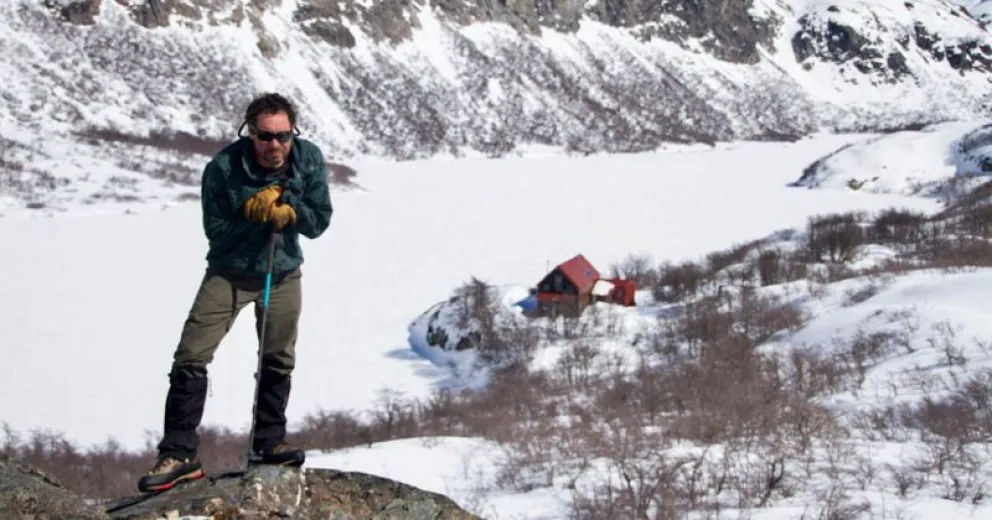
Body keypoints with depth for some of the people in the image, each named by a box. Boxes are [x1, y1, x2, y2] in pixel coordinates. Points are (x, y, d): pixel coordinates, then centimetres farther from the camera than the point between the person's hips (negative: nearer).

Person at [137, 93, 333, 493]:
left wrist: (288, 213, -25)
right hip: (229, 273, -3)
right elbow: (215, 231, -16)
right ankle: (179, 454, -7)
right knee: (191, 358, -12)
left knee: (278, 362, 14)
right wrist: (252, 213, -31)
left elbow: (319, 221, -7)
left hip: (283, 275, 3)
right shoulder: (222, 169, -22)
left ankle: (268, 444, 31)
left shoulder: (309, 160, -13)